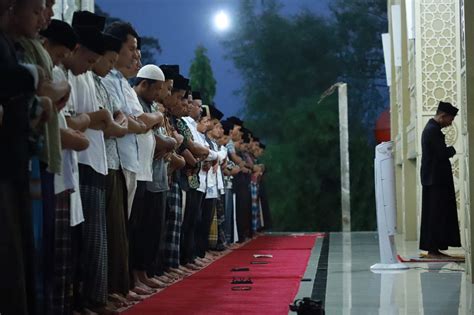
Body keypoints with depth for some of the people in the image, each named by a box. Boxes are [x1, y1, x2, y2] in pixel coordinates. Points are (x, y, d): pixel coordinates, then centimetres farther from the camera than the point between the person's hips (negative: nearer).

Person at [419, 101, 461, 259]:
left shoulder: (430, 128, 17)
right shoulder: (433, 130, -15)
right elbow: (443, 154, -20)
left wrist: (448, 151, 6)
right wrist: (452, 150, -2)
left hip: (432, 179, 10)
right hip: (436, 179, -10)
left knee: (433, 215, 10)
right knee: (437, 215, -8)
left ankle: (433, 248, 13)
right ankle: (433, 249, -6)